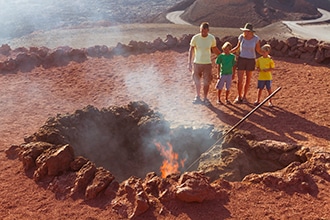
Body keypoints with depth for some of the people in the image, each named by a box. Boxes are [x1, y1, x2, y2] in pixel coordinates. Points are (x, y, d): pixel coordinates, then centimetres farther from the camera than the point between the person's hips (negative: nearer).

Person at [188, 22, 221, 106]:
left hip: (207, 63, 0)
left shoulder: (212, 38, -6)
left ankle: (205, 98, 19)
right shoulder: (195, 38, -11)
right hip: (197, 63, 0)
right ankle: (198, 97, 29)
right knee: (197, 81, 11)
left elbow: (214, 49, 11)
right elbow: (191, 51, -5)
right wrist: (189, 63, -10)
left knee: (206, 82, 3)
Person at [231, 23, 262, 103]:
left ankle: (244, 96, 28)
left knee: (248, 80, 11)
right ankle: (239, 97, 17)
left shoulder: (256, 38, -12)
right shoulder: (241, 37, -9)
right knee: (239, 80, -3)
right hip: (241, 60, 0)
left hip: (251, 61, 0)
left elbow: (258, 50, -1)